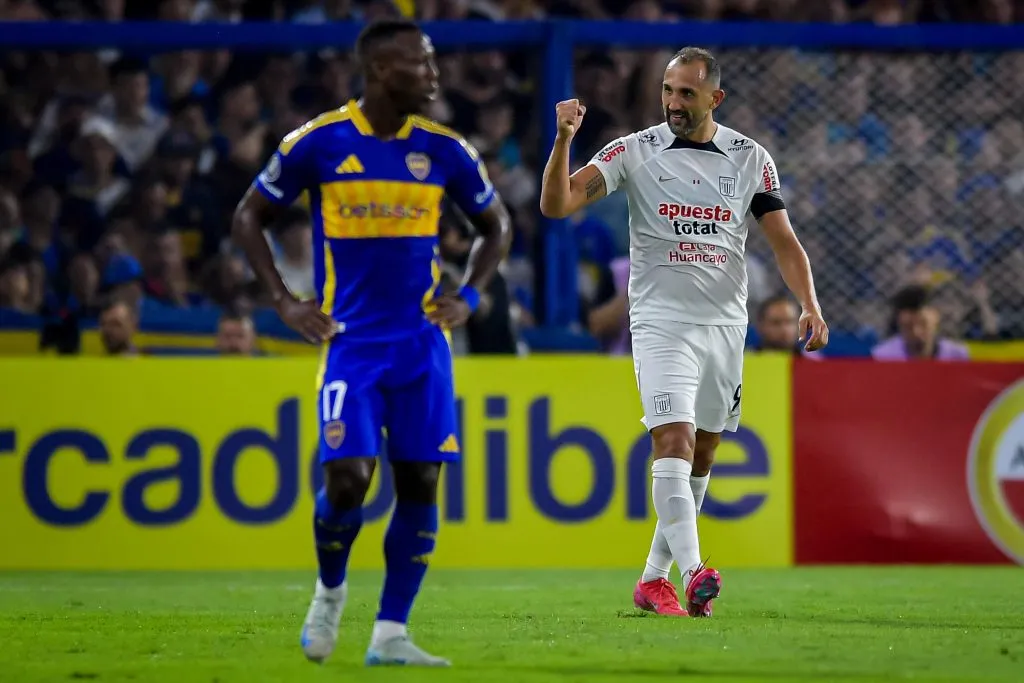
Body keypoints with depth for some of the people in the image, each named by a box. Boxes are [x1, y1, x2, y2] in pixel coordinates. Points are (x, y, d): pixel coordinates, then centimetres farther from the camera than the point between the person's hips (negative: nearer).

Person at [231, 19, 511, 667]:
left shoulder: (444, 150, 1)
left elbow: (497, 226, 16)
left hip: (422, 343, 3)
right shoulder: (318, 143, -6)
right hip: (351, 340, -3)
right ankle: (330, 590, 16)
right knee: (347, 477, -13)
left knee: (421, 484, -1)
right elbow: (249, 215, 6)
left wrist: (468, 297, 1)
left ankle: (391, 634, 7)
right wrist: (285, 302, -3)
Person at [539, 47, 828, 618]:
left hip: (727, 324, 4)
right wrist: (564, 140, -25)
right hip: (662, 320, -3)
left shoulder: (751, 159, 4)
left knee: (701, 458, 8)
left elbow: (784, 240, 5)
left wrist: (811, 305, -10)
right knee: (674, 441, -20)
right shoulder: (635, 151, -2)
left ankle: (655, 578, 19)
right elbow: (557, 204, -10)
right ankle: (693, 570, -31)